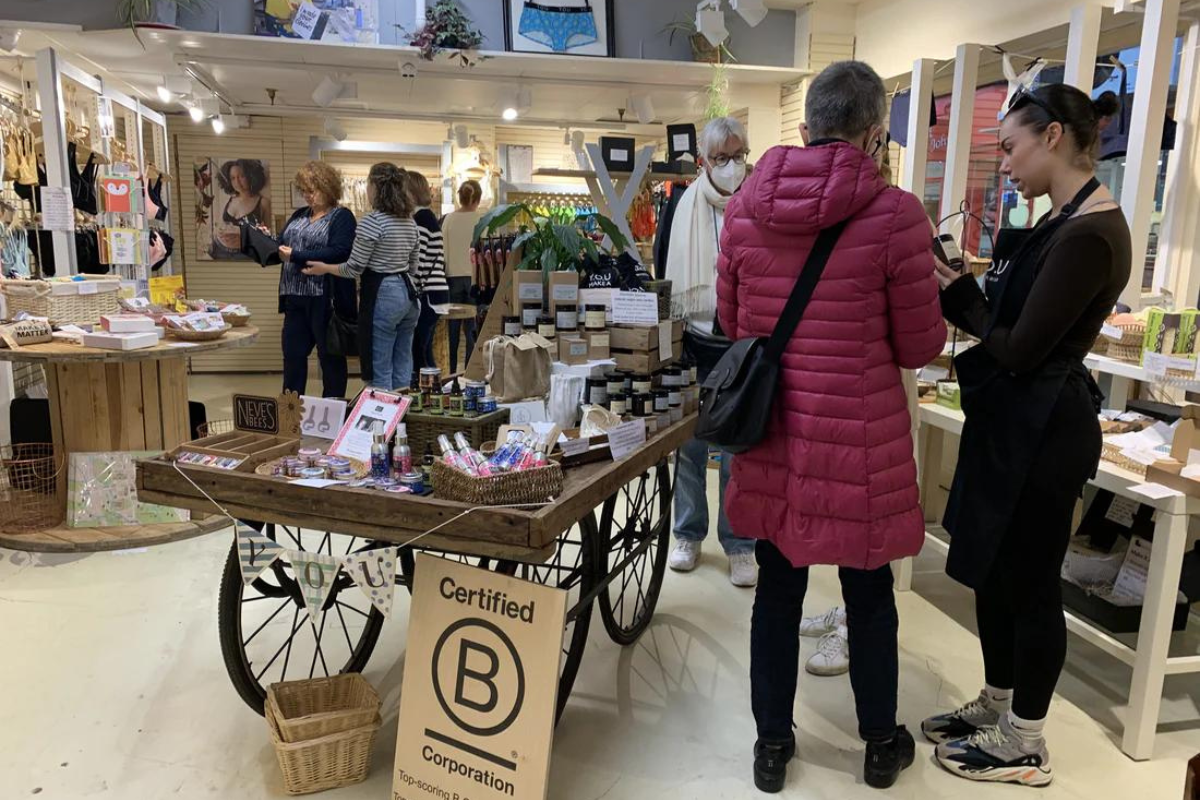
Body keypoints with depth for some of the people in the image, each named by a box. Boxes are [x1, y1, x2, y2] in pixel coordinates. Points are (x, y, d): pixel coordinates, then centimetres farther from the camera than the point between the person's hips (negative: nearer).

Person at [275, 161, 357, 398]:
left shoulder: (342, 217, -5)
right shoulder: (299, 216, 17)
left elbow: (339, 253, -19)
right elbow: (281, 245, 18)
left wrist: (296, 256, -20)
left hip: (325, 301, -7)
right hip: (296, 299, 7)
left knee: (330, 357, 5)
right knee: (292, 354, 11)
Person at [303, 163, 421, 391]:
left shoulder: (371, 220, -13)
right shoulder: (411, 222, 11)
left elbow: (354, 269, -11)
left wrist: (324, 268, 5)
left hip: (382, 297, -8)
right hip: (408, 294, 8)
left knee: (380, 372, 0)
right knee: (403, 369, 13)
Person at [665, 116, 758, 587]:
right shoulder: (685, 207, 3)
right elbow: (667, 273, 9)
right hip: (694, 342, 1)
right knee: (689, 444, 8)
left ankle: (739, 545, 18)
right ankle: (688, 535, 26)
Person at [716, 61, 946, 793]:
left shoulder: (745, 205, -2)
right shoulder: (894, 212, -13)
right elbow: (919, 347, -5)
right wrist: (931, 300, 16)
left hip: (773, 431, 3)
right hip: (858, 436, -3)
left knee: (778, 588, 16)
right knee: (869, 593, 16)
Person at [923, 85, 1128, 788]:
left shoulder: (1090, 235, -20)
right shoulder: (1064, 222, 11)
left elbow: (1019, 348, -21)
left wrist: (958, 294, -8)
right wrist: (961, 287, 1)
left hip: (1042, 429, -10)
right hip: (1015, 419, 10)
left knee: (1028, 582, 4)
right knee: (992, 569, 18)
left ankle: (1025, 746, 23)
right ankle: (997, 706, 36)